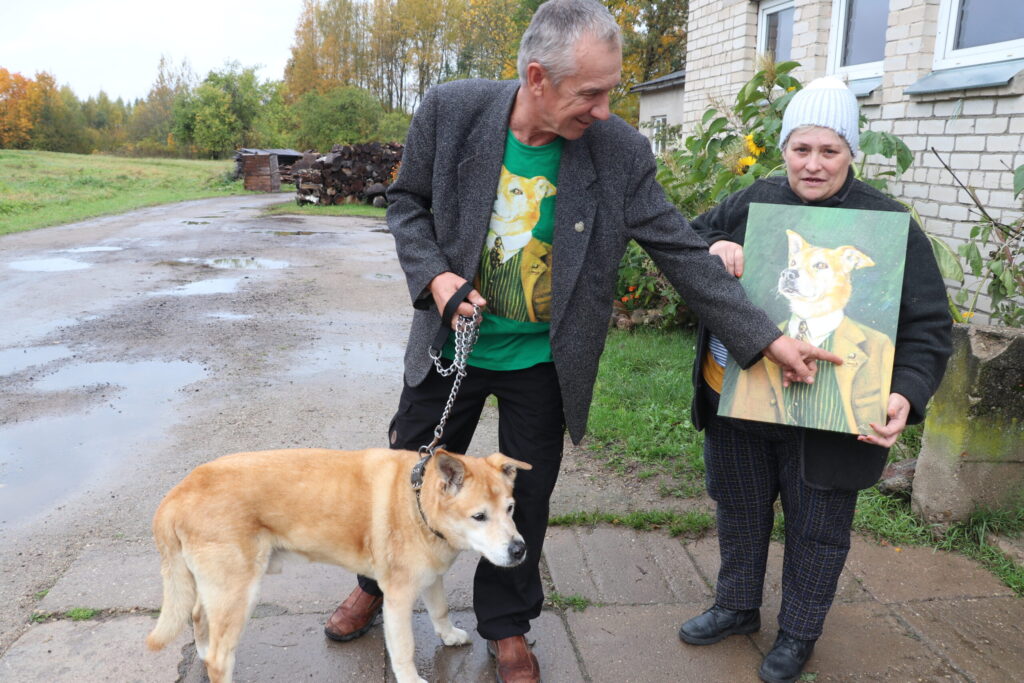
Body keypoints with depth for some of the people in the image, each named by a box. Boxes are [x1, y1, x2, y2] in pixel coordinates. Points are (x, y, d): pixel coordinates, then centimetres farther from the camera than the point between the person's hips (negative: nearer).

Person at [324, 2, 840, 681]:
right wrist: (433, 275, -17)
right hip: (451, 346, 1)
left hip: (544, 363, 0)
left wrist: (768, 338, -12)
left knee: (526, 499, 14)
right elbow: (408, 200, 0)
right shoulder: (451, 110, -14)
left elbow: (684, 254, -10)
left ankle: (506, 624, 39)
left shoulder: (621, 151, -15)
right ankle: (378, 584, 46)